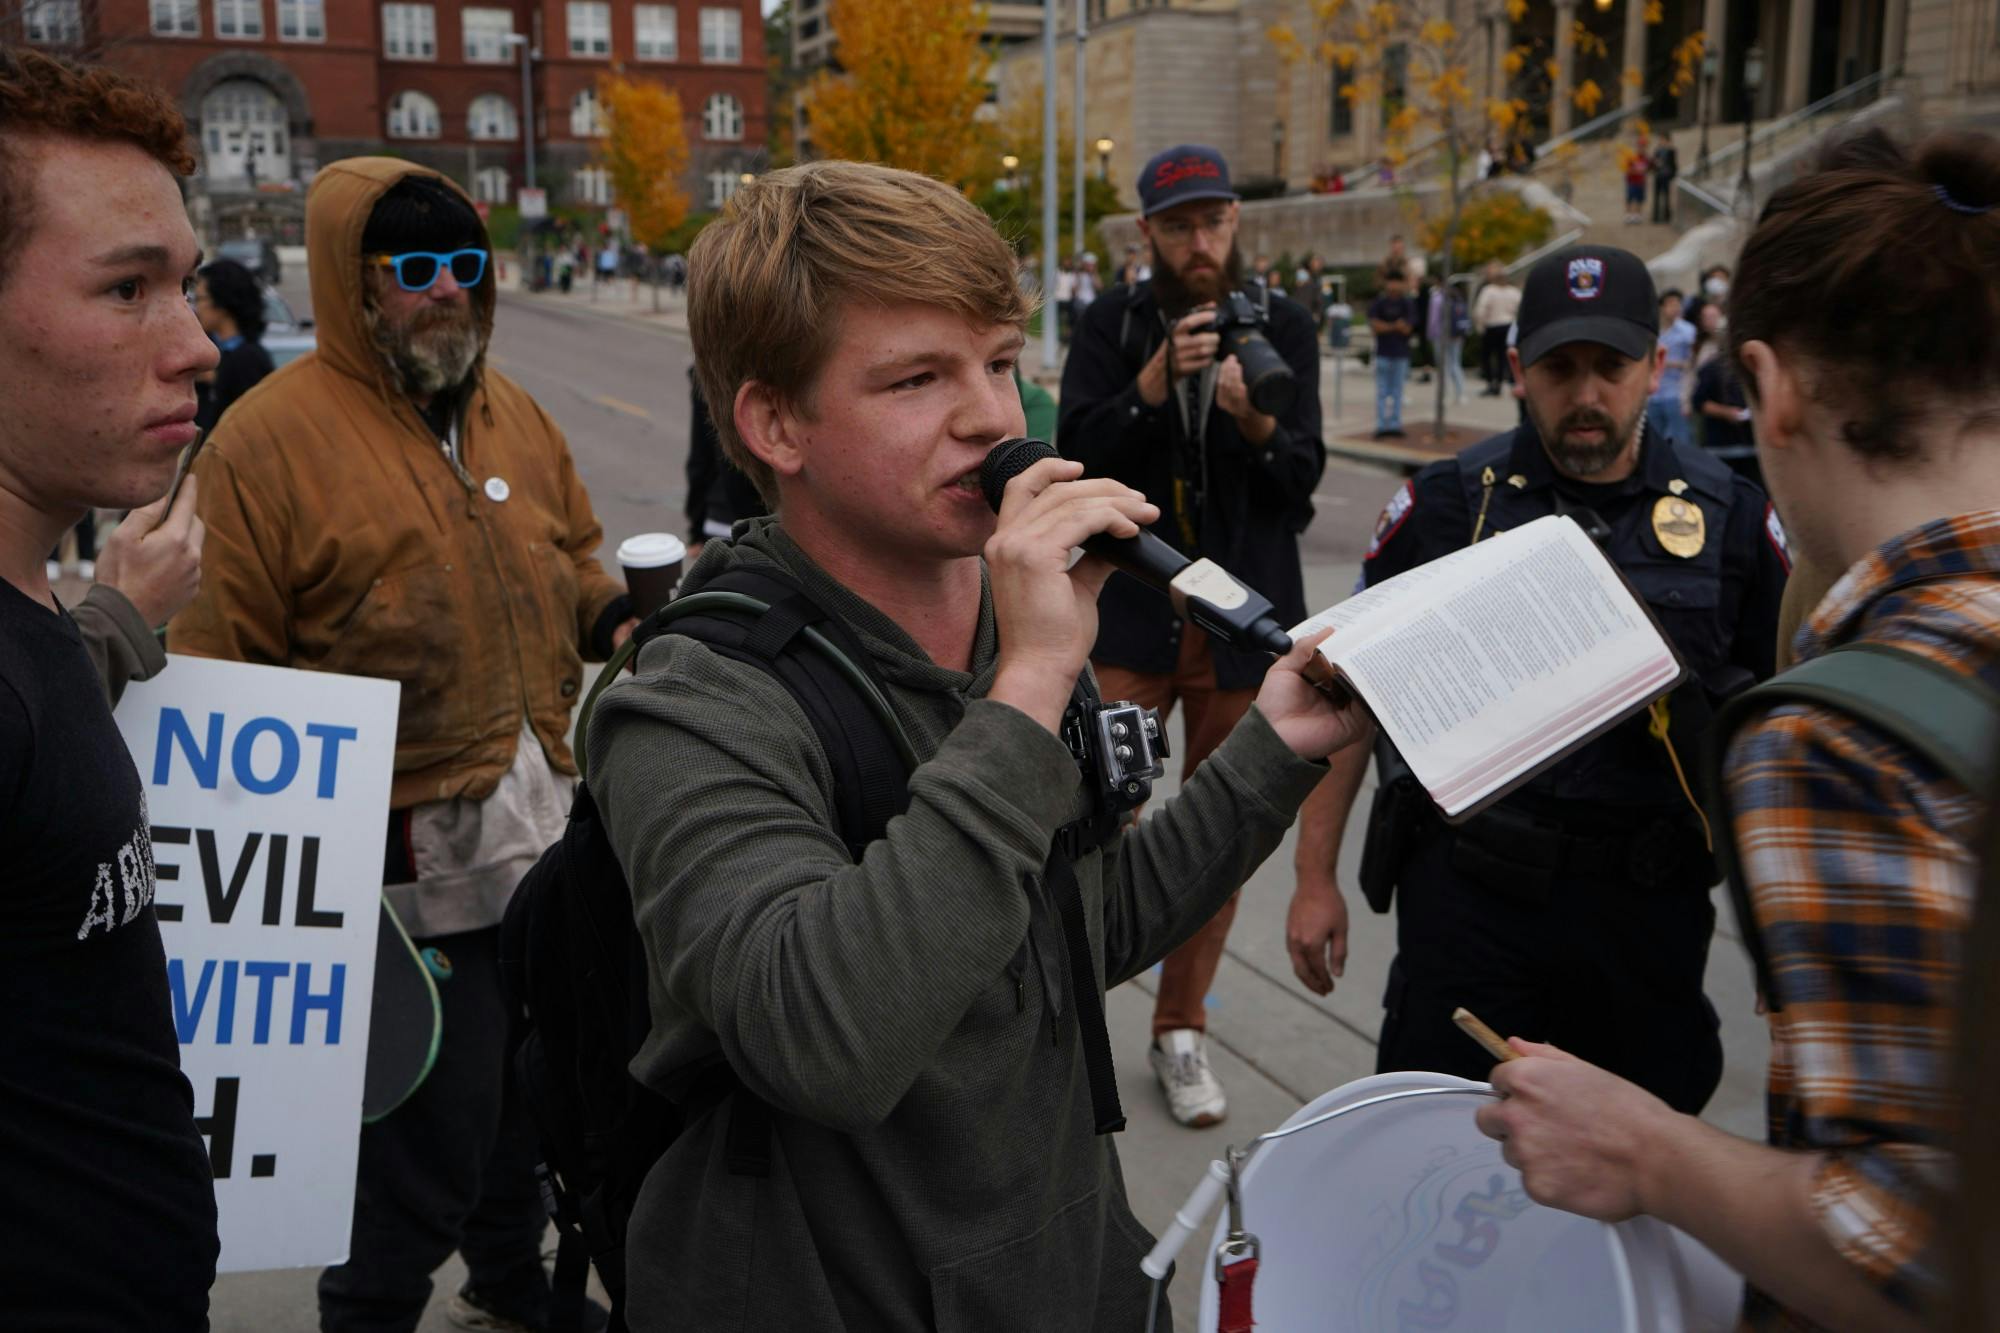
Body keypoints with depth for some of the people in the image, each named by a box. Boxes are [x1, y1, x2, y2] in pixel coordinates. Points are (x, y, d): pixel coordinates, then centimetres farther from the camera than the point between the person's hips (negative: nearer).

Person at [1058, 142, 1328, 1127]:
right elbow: (1077, 452, -10)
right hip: (1132, 611, -1)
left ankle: (1182, 1028, 25)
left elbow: (1304, 476, -3)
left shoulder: (1282, 328, 4)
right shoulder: (1113, 329, 2)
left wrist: (1257, 423, -24)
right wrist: (1152, 385, -25)